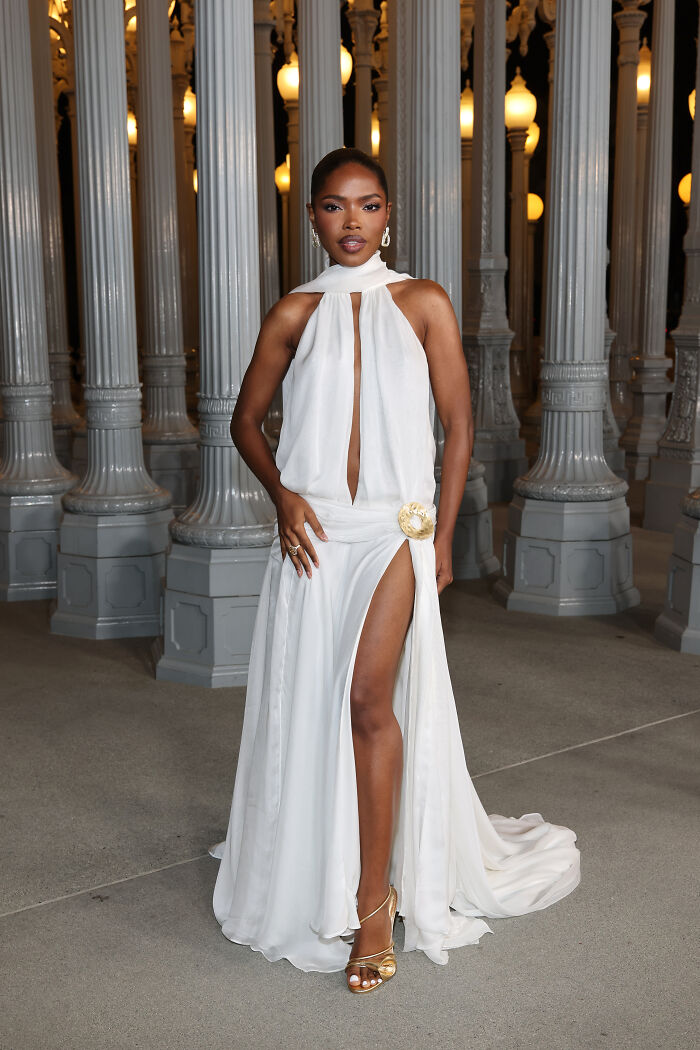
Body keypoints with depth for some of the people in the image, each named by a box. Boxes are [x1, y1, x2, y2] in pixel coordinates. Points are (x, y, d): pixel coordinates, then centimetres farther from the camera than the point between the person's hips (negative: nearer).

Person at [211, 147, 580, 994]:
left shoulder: (423, 304, 3)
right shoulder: (294, 313, 8)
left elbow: (458, 426, 4)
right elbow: (246, 419, 14)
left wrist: (441, 534, 0)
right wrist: (281, 493, -3)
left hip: (393, 530, -2)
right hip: (313, 532, 3)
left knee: (369, 700, -16)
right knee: (308, 704, 8)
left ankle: (375, 900, -5)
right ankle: (312, 871, 29)